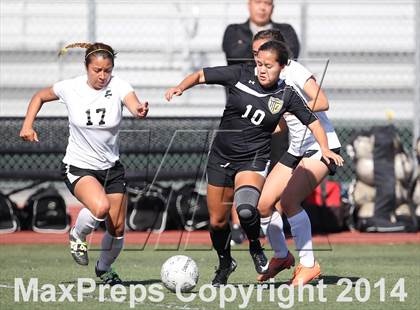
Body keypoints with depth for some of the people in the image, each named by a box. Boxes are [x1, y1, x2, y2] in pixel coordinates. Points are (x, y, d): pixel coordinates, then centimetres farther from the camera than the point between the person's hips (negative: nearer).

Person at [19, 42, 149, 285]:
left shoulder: (118, 86, -13)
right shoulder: (70, 88, -11)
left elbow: (134, 105, -35)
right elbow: (40, 96, 9)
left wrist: (140, 109, -58)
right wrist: (28, 124, -4)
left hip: (112, 167, 3)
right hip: (78, 168, -3)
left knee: (117, 228, 5)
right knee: (101, 206, -32)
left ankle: (104, 268, 35)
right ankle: (78, 236, 1)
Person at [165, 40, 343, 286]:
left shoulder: (287, 95, -6)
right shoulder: (240, 75, -7)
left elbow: (314, 123, 3)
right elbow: (201, 75, 0)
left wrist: (325, 149, -10)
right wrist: (181, 87, -18)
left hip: (254, 159, -2)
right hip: (221, 156, 2)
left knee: (246, 209, -31)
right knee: (217, 221, 9)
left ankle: (255, 248, 1)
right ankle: (225, 263, 38)